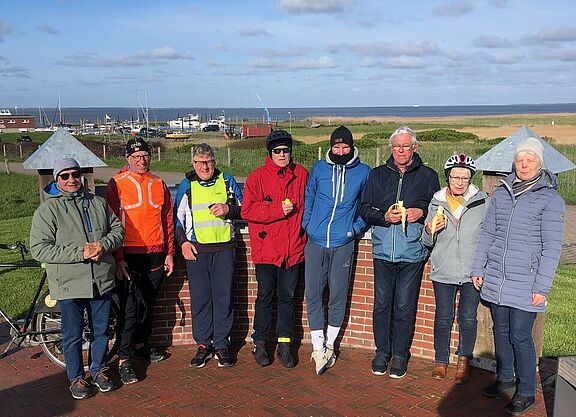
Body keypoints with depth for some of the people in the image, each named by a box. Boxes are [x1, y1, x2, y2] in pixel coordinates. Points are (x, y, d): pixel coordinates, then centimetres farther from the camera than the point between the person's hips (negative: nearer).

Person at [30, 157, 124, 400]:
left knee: (101, 331, 16)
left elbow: (117, 229, 11)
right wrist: (79, 253, -20)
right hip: (69, 286, -3)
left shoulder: (98, 203, 5)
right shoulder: (47, 210, -7)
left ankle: (98, 370, 36)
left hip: (102, 281, 4)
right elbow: (39, 248, -13)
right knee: (73, 335, 9)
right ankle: (76, 377, 28)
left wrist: (104, 245, -12)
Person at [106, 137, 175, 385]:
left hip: (156, 255, 5)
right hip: (130, 255, -4)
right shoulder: (116, 184, -3)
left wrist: (169, 253, 9)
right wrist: (118, 258, -11)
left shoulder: (159, 184, 10)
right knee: (130, 306, -7)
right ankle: (124, 360, 1)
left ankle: (141, 344, 33)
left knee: (149, 303, 15)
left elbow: (167, 220, 13)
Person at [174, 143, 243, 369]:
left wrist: (229, 209, -7)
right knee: (199, 298, 3)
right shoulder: (186, 186, 8)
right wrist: (183, 241, 2)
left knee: (224, 297, 2)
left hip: (224, 248, 0)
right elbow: (177, 217, 13)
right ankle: (203, 344, 15)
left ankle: (222, 345, 13)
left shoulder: (227, 181, 8)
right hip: (196, 249, 0)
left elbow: (243, 209, 13)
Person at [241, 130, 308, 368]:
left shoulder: (301, 175, 6)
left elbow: (308, 206, 16)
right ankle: (260, 344, 21)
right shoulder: (257, 177, -3)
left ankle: (284, 344, 21)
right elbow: (247, 210, -9)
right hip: (266, 248, -2)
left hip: (293, 248, 2)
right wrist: (278, 210, -16)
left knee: (287, 297, 10)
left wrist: (304, 232, 6)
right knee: (265, 297, 7)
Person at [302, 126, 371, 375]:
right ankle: (318, 348, 9)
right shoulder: (319, 168, 7)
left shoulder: (363, 172, 3)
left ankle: (329, 345, 22)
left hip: (343, 244, -1)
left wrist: (357, 228, 1)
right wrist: (308, 224, 4)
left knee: (338, 296, 5)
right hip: (316, 242, 1)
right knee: (313, 295, -1)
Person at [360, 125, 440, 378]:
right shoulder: (378, 175, 10)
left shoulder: (428, 176, 6)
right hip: (383, 251, 2)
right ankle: (382, 351, 22)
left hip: (412, 253, -1)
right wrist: (384, 216, -11)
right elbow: (364, 209, 8)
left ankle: (400, 355, 18)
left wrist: (421, 213, -10)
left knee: (405, 306, 3)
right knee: (381, 304, 6)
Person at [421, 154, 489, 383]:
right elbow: (427, 242, 10)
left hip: (472, 272, -1)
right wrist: (430, 230, -13)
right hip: (443, 272, 1)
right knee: (443, 318, 9)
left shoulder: (482, 201, -3)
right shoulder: (437, 202, 3)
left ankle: (464, 359, 29)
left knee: (468, 318, 7)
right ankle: (441, 360, 28)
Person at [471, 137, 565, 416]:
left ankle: (526, 393, 15)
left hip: (525, 283, -5)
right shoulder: (501, 193, 8)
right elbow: (487, 233, 13)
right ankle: (505, 379, 33)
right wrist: (478, 269, 9)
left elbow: (552, 247, -8)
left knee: (520, 336, -1)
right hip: (495, 278, 5)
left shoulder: (550, 199, -6)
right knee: (501, 330, 14)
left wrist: (542, 287, -12)